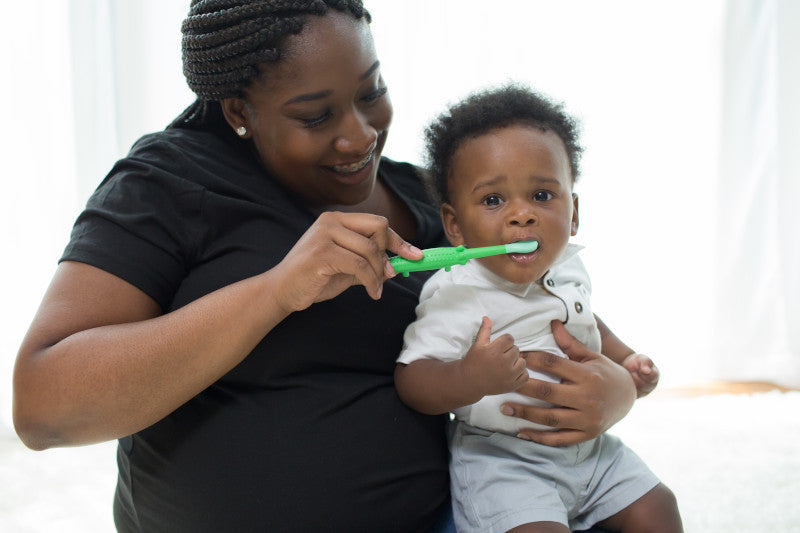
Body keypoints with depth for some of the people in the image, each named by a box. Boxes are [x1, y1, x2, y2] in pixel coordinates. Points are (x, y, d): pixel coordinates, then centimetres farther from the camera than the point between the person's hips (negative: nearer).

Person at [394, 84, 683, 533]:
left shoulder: (566, 269, 2)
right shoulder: (457, 294, -22)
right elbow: (411, 378, -26)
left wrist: (625, 359, 12)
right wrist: (469, 380, -43)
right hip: (499, 458, -7)